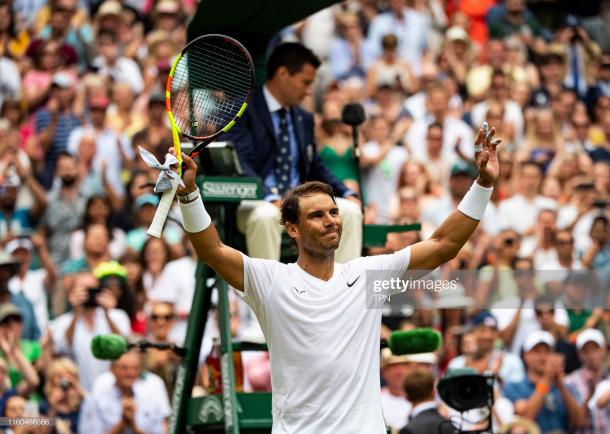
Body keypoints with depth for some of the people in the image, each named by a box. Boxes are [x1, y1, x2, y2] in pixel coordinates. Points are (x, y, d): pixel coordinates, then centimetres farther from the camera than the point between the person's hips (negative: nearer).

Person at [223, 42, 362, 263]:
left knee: (350, 211, -16)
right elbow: (240, 165, -16)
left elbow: (315, 168, 21)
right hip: (256, 203, -7)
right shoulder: (244, 110, -4)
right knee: (264, 216, -40)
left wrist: (347, 194, 1)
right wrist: (271, 199, -31)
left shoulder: (304, 119, 19)